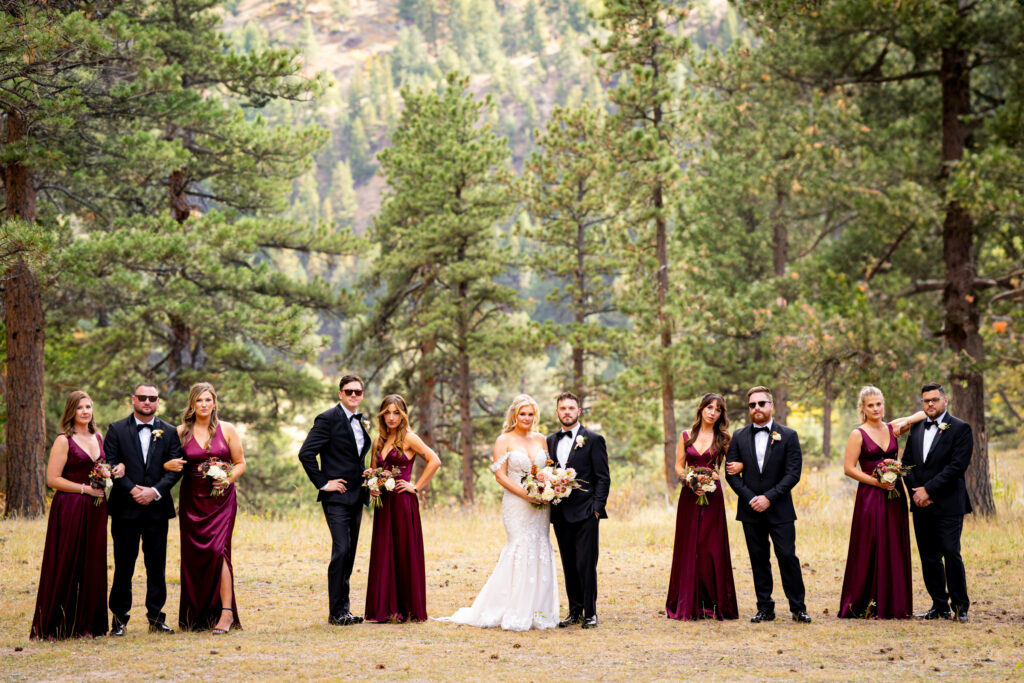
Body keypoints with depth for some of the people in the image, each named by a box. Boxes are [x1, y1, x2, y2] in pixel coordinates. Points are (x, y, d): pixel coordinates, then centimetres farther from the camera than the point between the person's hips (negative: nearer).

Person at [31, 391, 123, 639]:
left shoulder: (99, 438, 12)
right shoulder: (64, 441, -7)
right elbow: (52, 479, -11)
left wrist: (118, 468, 4)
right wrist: (85, 489, -15)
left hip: (95, 510, 6)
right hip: (69, 509, -6)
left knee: (92, 566, 7)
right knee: (66, 565, -4)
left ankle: (86, 624, 13)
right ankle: (59, 625, 1)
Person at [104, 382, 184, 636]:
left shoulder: (169, 432, 8)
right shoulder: (117, 430, 4)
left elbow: (175, 468, 1)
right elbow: (110, 465, -3)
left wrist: (155, 491, -12)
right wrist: (132, 490, -14)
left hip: (157, 508, 2)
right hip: (126, 508, -1)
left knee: (157, 566, 5)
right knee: (123, 565, 1)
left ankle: (156, 617, 13)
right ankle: (119, 618, 8)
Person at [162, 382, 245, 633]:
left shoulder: (227, 430, 4)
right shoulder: (181, 432, 5)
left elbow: (240, 463, 8)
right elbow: (168, 463, 10)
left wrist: (228, 479, -10)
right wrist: (169, 465, -13)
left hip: (221, 498, -2)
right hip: (192, 499, 2)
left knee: (218, 549, -15)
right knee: (193, 554, 2)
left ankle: (226, 613, -15)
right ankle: (197, 616, 12)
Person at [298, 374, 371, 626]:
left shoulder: (361, 422, 15)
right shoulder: (328, 419, -9)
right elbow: (306, 453, -15)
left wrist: (366, 479, 11)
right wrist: (322, 483, -14)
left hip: (356, 497, 8)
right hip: (337, 497, -8)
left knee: (349, 553, 9)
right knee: (341, 550, -14)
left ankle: (343, 609, 14)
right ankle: (336, 612, -9)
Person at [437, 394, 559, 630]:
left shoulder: (541, 440, 13)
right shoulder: (504, 441, -1)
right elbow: (500, 475, -7)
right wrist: (525, 493, -16)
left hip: (540, 504, 5)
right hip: (516, 504, -5)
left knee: (541, 551, 1)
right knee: (521, 547, -13)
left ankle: (537, 611, 7)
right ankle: (517, 615, -8)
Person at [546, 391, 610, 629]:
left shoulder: (593, 440, -1)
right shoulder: (550, 441, 14)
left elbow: (603, 477, -4)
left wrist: (597, 508, -11)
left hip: (585, 513, -5)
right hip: (560, 513, 5)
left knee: (586, 564, -7)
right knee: (569, 565, 9)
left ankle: (590, 613, 0)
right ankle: (575, 611, 15)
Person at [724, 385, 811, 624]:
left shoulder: (788, 436, 1)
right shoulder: (739, 437, 8)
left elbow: (793, 473, -5)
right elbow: (731, 473, 4)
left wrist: (769, 497, -13)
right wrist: (750, 498, -9)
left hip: (780, 509, -2)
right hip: (751, 510, 2)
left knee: (788, 557, -5)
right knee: (759, 560, 5)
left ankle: (798, 608, 2)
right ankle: (765, 608, 10)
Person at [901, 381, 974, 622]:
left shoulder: (960, 429, -4)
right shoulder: (916, 428, 15)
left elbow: (957, 466, -13)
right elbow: (907, 462, 14)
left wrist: (928, 489, -14)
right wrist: (916, 491, -2)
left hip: (948, 505, -6)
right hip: (921, 504, 6)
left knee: (951, 554, -10)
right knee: (929, 557, 7)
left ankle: (960, 606, -1)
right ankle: (940, 606, 13)